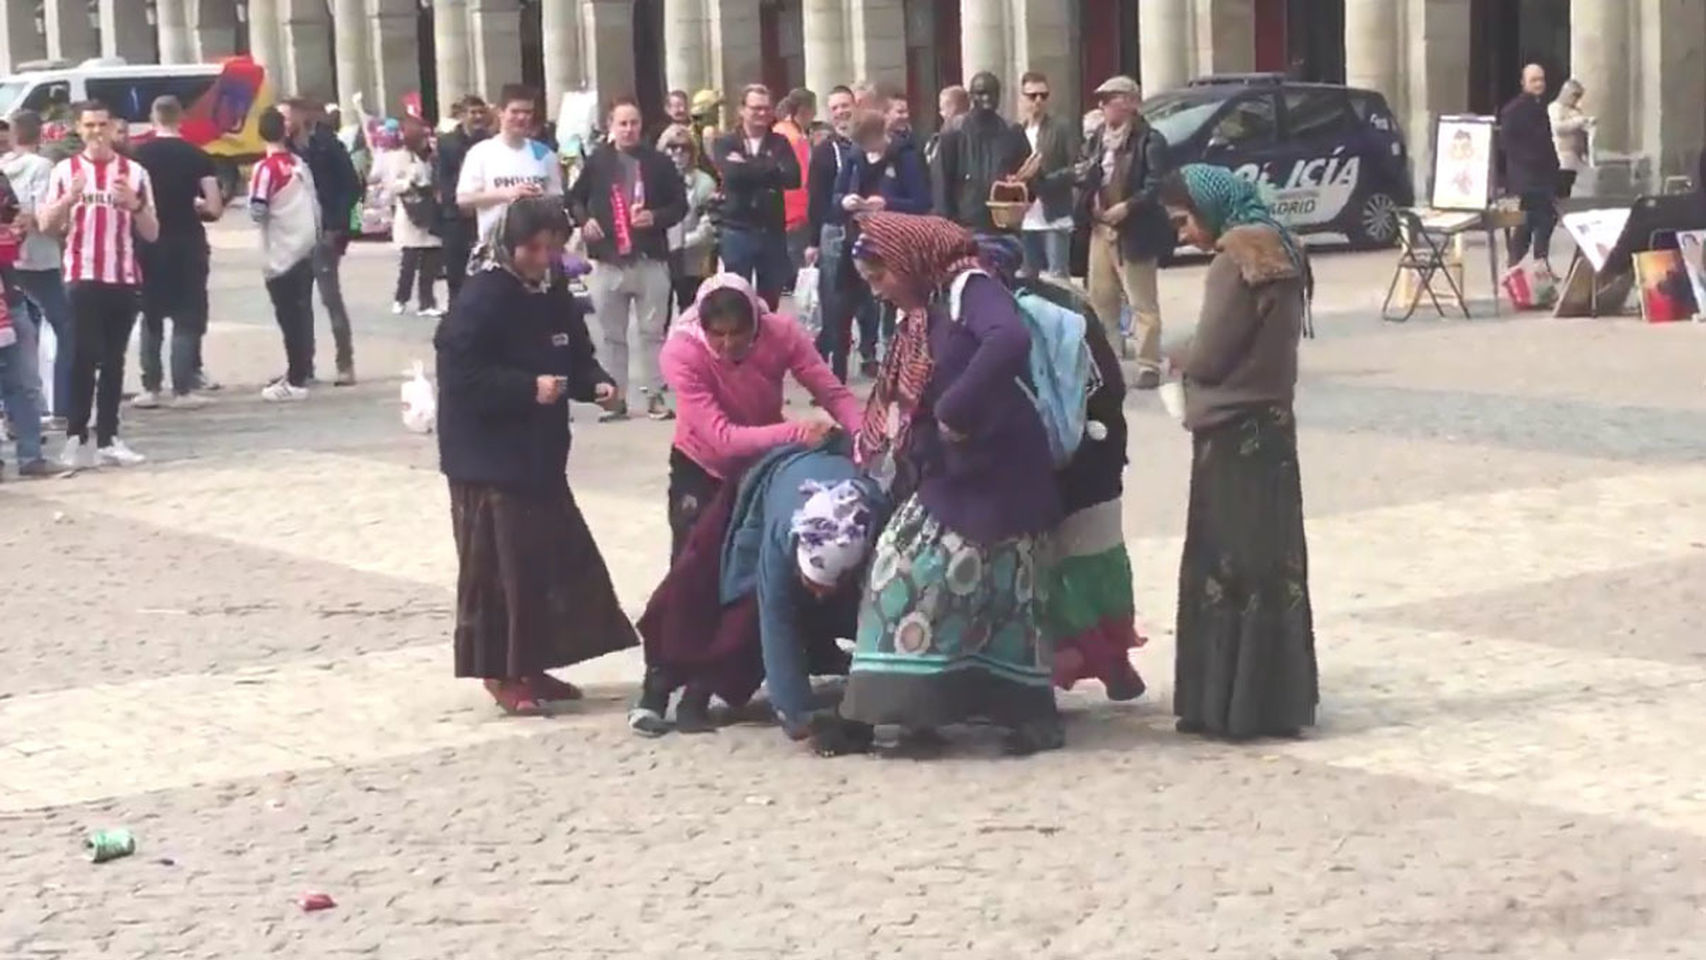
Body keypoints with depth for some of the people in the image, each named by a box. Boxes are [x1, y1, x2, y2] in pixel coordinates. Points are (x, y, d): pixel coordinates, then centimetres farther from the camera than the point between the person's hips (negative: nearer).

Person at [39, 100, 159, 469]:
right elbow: (47, 226, 0)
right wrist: (68, 199, -16)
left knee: (114, 359, 5)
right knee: (86, 356, -9)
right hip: (83, 277, -2)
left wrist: (135, 205, -12)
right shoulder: (65, 170, 5)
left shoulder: (134, 172, 7)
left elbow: (152, 234, 6)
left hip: (125, 278, 2)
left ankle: (108, 438, 9)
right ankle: (76, 437, -6)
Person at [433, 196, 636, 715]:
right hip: (487, 456, -8)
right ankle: (499, 672, 7)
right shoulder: (481, 297, -16)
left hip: (538, 451, 8)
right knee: (498, 564, -3)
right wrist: (529, 387, -26)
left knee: (555, 556, 12)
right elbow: (461, 374, -21)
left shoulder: (554, 295, 8)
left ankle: (530, 666, 23)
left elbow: (577, 357, 16)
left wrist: (596, 382, -5)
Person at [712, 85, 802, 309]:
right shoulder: (726, 143, 3)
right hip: (738, 231, -2)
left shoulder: (780, 143, 8)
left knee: (770, 304, 8)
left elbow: (793, 177, -9)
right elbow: (732, 174, -16)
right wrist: (769, 171, -11)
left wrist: (748, 167, -10)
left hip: (773, 231, 2)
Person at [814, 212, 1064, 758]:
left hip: (995, 473, -9)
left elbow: (1010, 339, -33)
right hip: (948, 475, 9)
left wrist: (956, 409, -29)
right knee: (903, 566, 9)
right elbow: (904, 407, 19)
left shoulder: (967, 288, -13)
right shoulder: (919, 316, 14)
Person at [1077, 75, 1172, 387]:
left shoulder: (1149, 140, -10)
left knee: (1142, 302, -3)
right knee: (1100, 297, 15)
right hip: (1101, 228, 8)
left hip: (1133, 230, -8)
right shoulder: (1099, 138, 14)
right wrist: (1083, 176, 3)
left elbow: (1156, 186, -17)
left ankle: (1148, 365, 1)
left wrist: (1126, 208, -25)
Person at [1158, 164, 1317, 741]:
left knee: (1230, 564, -3)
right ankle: (1272, 698, 18)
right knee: (1268, 561, 12)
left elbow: (1208, 357, -17)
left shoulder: (1236, 260, -17)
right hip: (1268, 425, 9)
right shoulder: (1274, 250, 11)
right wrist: (1196, 358, 8)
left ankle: (1232, 703, 2)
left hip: (1234, 434, -9)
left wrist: (1178, 356, 3)